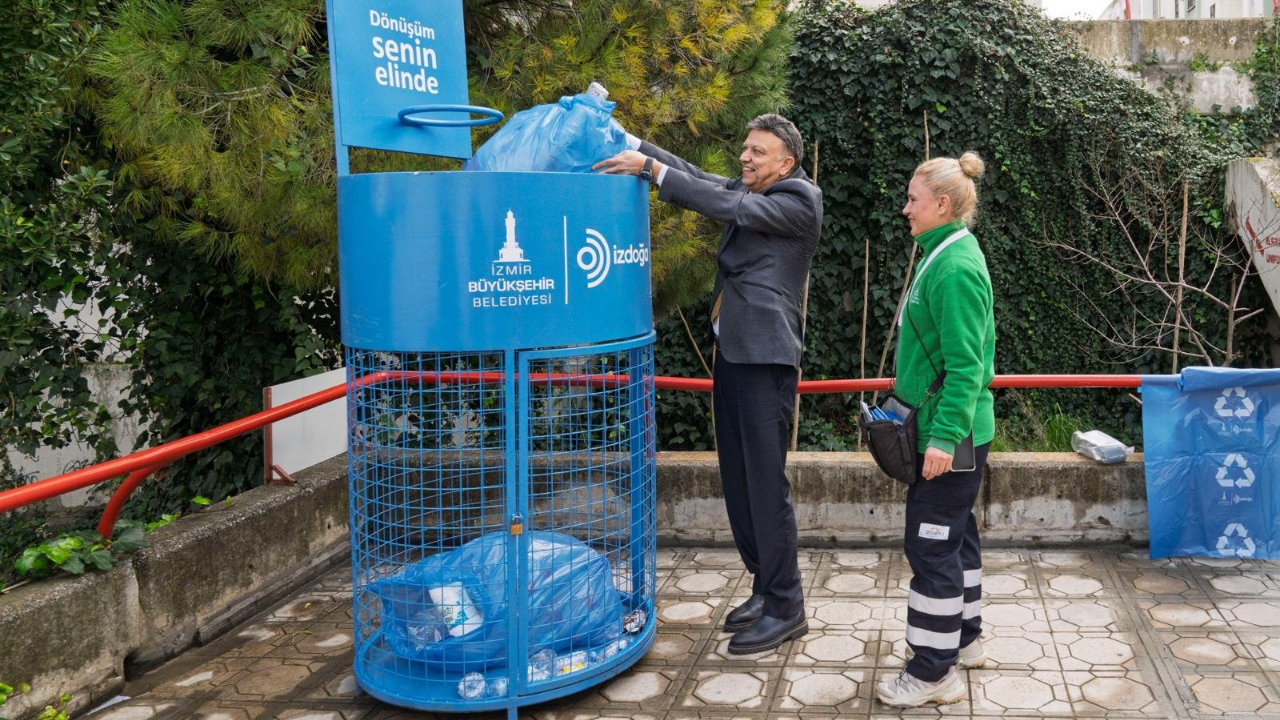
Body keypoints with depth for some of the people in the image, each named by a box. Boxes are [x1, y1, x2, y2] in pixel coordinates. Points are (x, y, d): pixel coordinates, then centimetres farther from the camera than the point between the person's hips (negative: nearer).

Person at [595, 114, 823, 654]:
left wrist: (650, 168, -18)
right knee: (737, 482, 12)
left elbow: (729, 207, -17)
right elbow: (694, 175, 9)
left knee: (766, 484, -5)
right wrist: (628, 142, -2)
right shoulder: (745, 189, 16)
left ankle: (786, 608, 5)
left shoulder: (801, 199, -7)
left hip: (765, 360, -8)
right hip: (731, 354, 8)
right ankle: (765, 588, 24)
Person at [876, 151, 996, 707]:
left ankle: (934, 672, 7)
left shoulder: (956, 268, -20)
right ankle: (963, 640, 33)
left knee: (931, 543, -3)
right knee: (954, 534, 19)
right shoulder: (946, 256, 11)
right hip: (949, 428, 10)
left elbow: (965, 364, -23)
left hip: (950, 433, -10)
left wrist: (944, 437, -24)